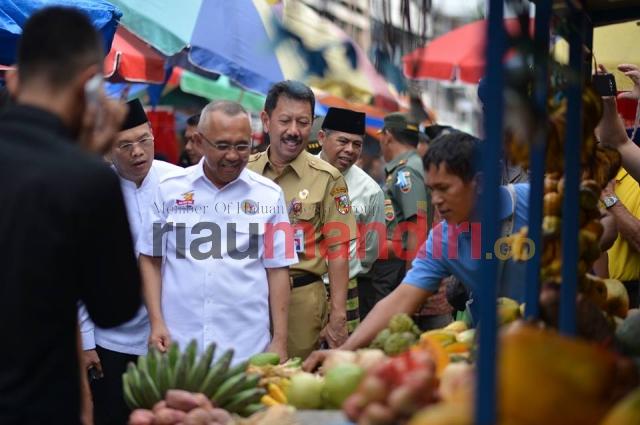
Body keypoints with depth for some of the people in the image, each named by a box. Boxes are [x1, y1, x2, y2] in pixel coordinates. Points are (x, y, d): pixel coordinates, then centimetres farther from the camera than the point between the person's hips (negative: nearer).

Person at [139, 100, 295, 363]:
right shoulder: (169, 189, 3)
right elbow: (151, 258, 8)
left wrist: (279, 341, 1)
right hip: (177, 345, 0)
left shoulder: (269, 195, 2)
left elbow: (277, 269, 4)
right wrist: (156, 323, -1)